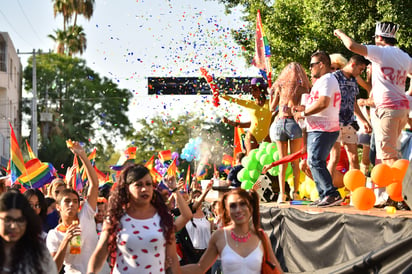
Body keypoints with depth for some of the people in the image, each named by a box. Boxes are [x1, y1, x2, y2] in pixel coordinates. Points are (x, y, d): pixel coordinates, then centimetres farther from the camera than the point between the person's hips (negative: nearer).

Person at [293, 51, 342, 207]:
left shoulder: (326, 80, -10)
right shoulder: (328, 80, 25)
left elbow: (323, 103, -23)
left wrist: (303, 113, -14)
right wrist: (305, 108, 17)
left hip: (323, 130, -11)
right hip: (318, 129, 11)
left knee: (315, 161, -19)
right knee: (314, 162, 12)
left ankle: (332, 194, -24)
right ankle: (324, 196, 11)